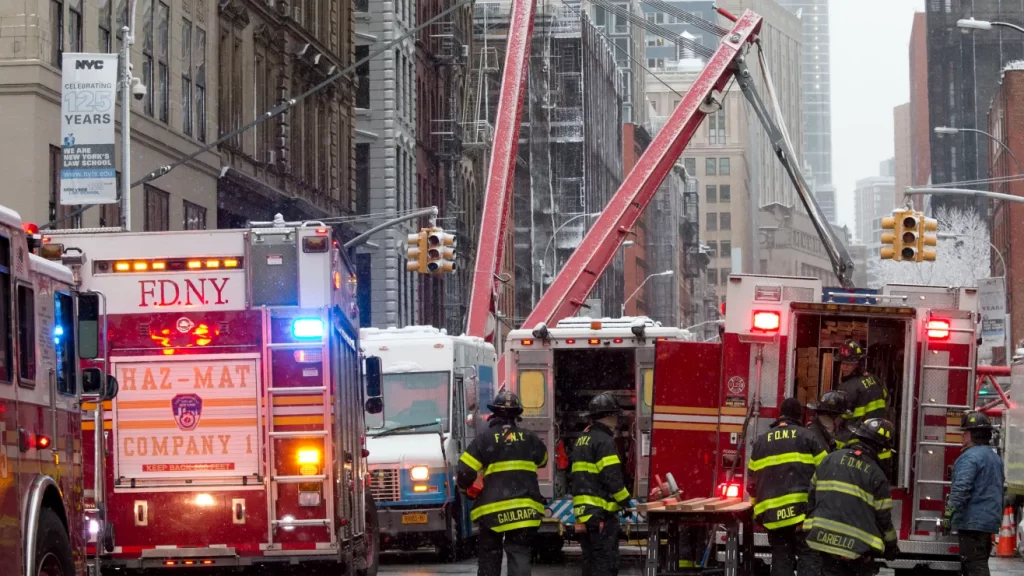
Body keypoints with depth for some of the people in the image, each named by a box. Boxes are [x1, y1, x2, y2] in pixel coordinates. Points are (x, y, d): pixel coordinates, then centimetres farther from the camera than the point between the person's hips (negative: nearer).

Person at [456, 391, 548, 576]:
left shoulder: (485, 439, -5)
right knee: (520, 557, 0)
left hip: (493, 509, -2)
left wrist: (468, 489, 13)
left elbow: (464, 472, -8)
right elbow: (542, 459, 27)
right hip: (524, 510, 2)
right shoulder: (529, 438, 5)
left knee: (488, 557, 11)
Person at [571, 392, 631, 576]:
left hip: (583, 509, 9)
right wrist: (625, 501, -7)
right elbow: (611, 477, -19)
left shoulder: (582, 439, 18)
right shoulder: (604, 441, -12)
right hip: (601, 512, -9)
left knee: (590, 561, 13)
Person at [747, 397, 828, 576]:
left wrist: (758, 505, 34)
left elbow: (752, 480, 21)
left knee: (781, 562, 8)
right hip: (803, 511, -4)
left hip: (772, 514, 4)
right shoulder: (808, 437, 3)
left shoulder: (761, 442, 17)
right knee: (809, 560, -7)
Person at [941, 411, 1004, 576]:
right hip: (990, 520, 10)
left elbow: (961, 489, -24)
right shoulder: (995, 457, 19)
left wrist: (948, 514, -25)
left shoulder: (970, 457, -14)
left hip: (972, 521, -10)